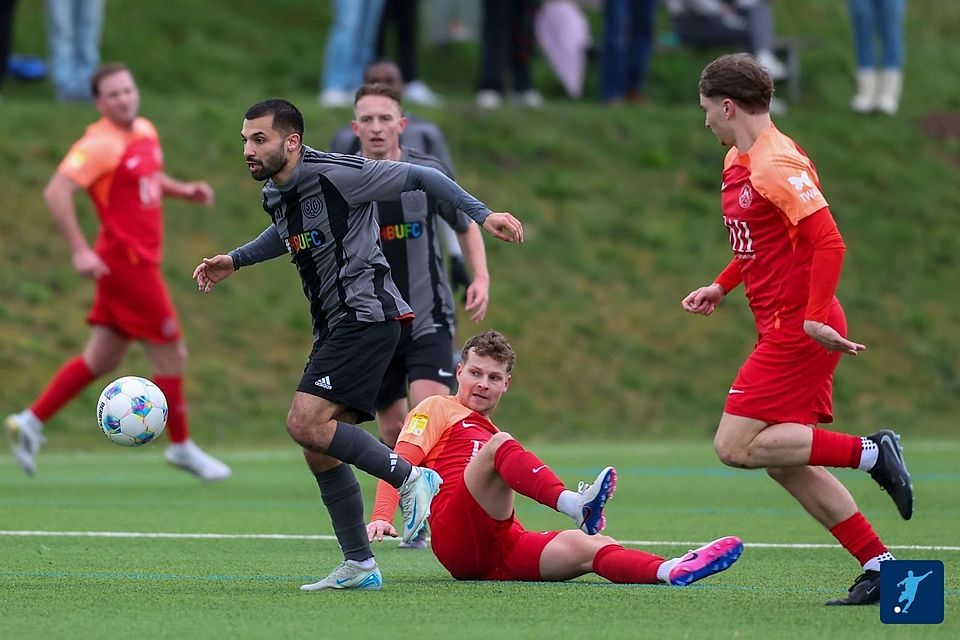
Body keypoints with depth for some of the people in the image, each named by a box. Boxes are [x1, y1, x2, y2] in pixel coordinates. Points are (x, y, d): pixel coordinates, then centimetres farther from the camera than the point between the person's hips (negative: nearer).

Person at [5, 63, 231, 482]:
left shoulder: (146, 132, 10)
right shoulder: (100, 144, -16)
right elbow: (56, 192, -23)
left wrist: (183, 191, 10)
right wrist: (79, 250, -27)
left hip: (139, 262, 9)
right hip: (126, 261, -9)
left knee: (101, 359, 12)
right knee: (171, 354, -1)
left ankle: (30, 422, 17)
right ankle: (181, 447, 13)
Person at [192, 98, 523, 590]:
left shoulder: (337, 175, -15)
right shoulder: (274, 195, 10)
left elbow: (422, 178, -6)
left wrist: (482, 215, -8)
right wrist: (235, 260, 26)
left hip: (366, 315, -9)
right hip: (333, 328, 9)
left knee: (305, 424, -21)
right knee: (319, 451, 5)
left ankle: (411, 478, -11)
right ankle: (359, 565, 11)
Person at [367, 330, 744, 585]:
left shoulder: (487, 434, 37)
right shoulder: (438, 409, 18)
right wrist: (381, 518, -14)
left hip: (497, 553, 6)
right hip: (456, 538, -6)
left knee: (582, 547, -23)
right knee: (500, 446, -29)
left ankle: (671, 571, -50)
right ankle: (575, 504, -57)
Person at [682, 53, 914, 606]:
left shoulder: (776, 166, -17)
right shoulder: (737, 162, 15)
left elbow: (829, 242, -23)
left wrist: (813, 317, -24)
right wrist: (722, 287, 20)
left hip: (799, 329, -10)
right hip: (784, 328, 10)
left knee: (735, 447, -12)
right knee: (783, 462, 7)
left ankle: (870, 452, -10)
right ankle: (881, 567, 7)